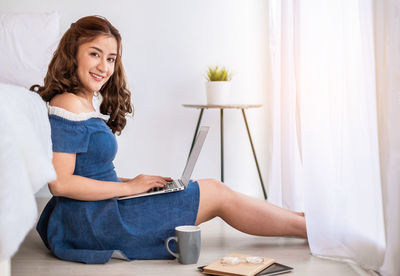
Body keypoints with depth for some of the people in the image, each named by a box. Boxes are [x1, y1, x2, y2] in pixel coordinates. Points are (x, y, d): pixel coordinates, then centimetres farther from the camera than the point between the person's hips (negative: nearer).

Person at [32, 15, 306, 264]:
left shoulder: (85, 106, 14)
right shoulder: (69, 105, -17)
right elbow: (60, 182, -22)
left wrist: (133, 182, 3)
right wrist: (128, 187, -16)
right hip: (93, 224, -9)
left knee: (214, 189, 9)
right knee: (218, 193, -2)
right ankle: (311, 227, 12)